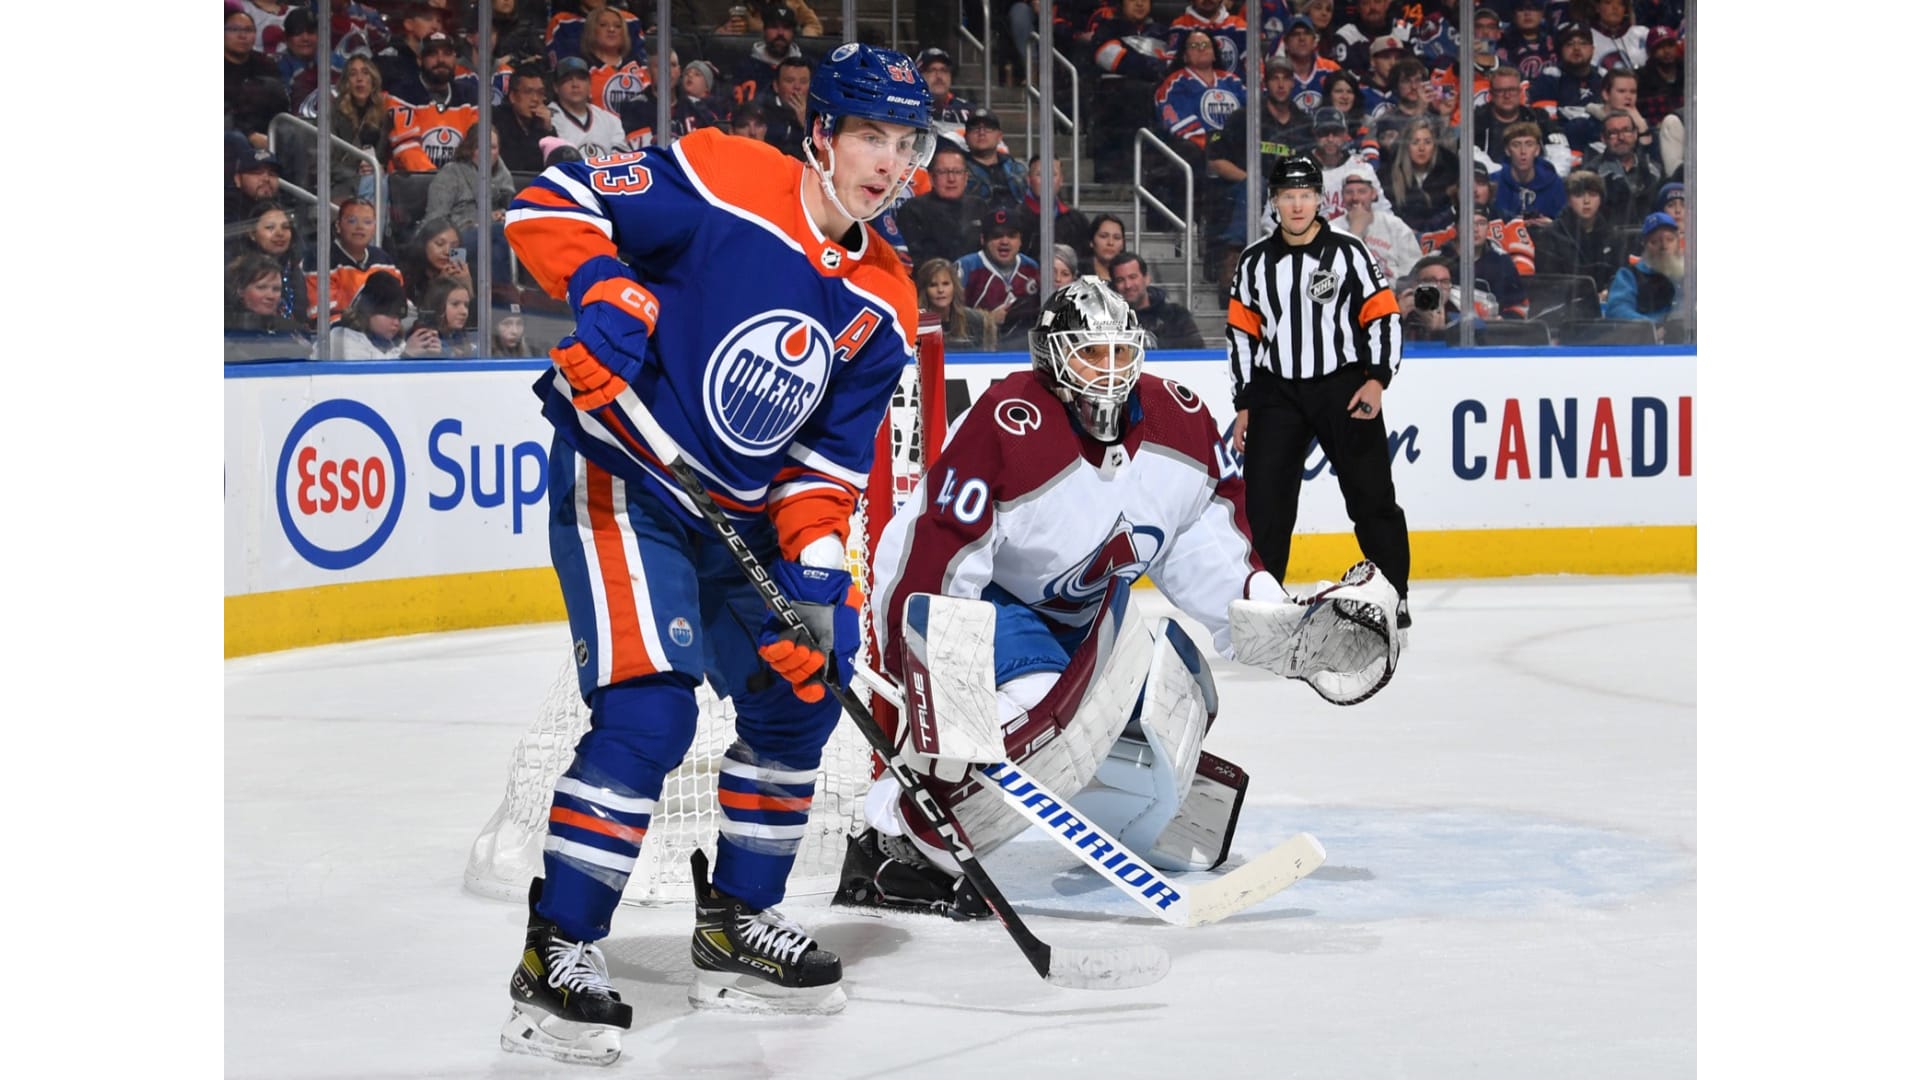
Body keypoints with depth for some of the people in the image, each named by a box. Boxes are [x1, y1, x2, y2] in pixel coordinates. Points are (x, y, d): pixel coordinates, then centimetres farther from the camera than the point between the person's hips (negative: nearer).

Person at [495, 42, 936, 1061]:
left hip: (739, 512, 8)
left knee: (800, 690, 12)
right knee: (649, 710, -20)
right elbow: (549, 204, -14)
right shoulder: (718, 182, -16)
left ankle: (736, 924, 29)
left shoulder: (880, 307, 3)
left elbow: (827, 462, 4)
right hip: (623, 474, -8)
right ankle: (556, 954, -13)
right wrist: (604, 291, -30)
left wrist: (815, 570, -9)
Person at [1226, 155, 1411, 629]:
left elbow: (1384, 317, -2)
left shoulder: (1349, 252, -2)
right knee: (1264, 501, -3)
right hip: (1277, 393, 2)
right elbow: (1242, 333, 10)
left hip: (1345, 388, -2)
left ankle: (1393, 595, 11)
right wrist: (1244, 406, 8)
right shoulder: (1255, 262, 6)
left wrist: (1377, 380, -12)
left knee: (1371, 496, 1)